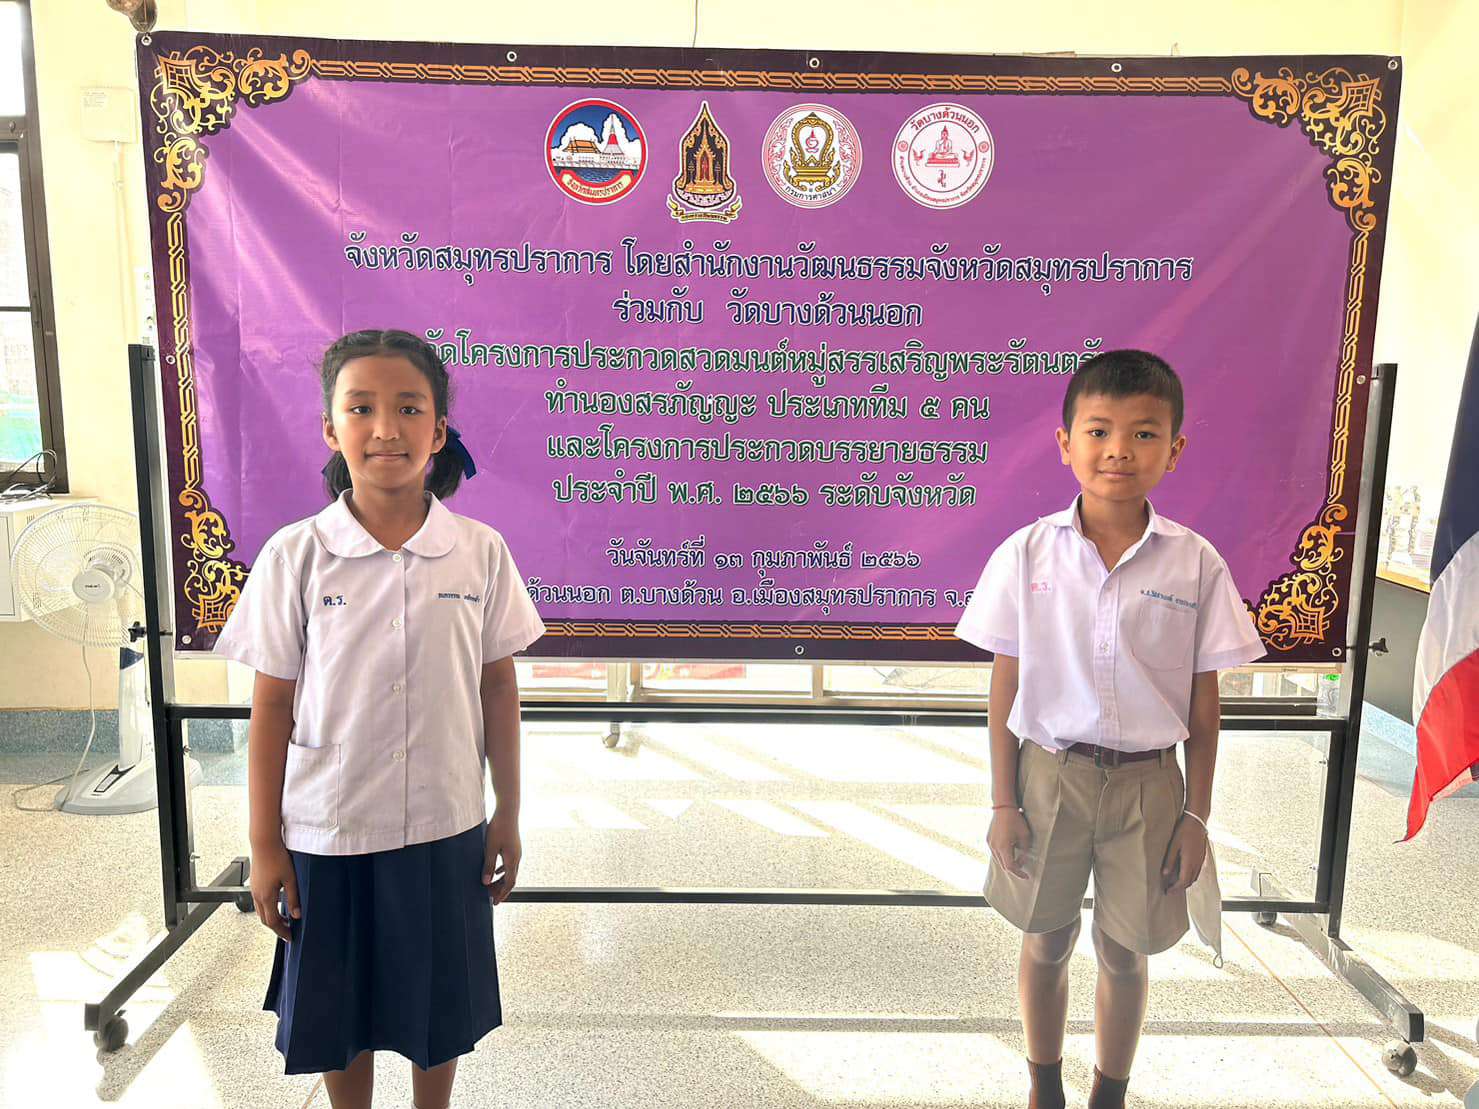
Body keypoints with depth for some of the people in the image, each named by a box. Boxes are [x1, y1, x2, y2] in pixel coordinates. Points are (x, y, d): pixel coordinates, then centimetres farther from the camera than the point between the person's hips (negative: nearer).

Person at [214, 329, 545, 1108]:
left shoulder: (480, 551, -7)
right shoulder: (295, 556, -9)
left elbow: (499, 687, 0)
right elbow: (272, 707, -4)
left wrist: (508, 815, 4)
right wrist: (265, 847, -1)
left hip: (445, 830, 1)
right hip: (327, 834, 0)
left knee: (439, 1011, 18)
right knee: (341, 1012, 18)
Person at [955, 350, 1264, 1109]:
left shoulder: (1196, 564, -8)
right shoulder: (1025, 556, -9)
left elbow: (1203, 703, -1)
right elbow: (1005, 688, -4)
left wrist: (1196, 815, 1)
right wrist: (1002, 803, -2)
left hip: (1147, 783, 0)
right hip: (1049, 776, 0)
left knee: (1124, 954, 16)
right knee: (1046, 944, 17)